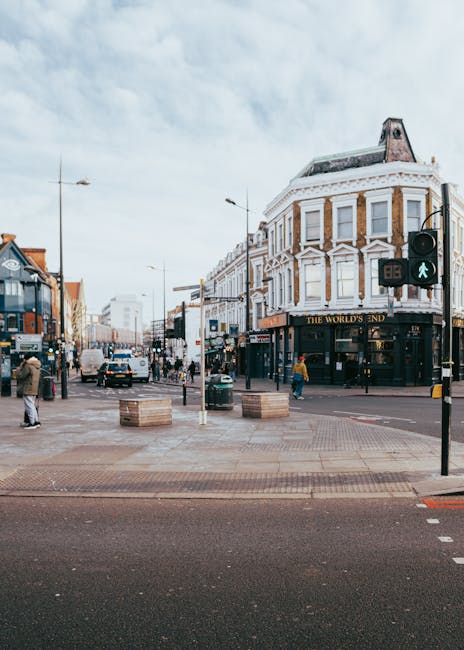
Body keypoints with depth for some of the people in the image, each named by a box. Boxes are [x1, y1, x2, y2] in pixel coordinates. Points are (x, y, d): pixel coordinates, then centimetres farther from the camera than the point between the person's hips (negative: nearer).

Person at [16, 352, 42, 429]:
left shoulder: (28, 366, -15)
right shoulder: (37, 367, 12)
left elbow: (20, 376, -13)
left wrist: (18, 368, 7)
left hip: (28, 390, -9)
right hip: (35, 390, 9)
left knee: (29, 406, -4)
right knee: (33, 406, 17)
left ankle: (32, 423, -4)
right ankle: (36, 421, 19)